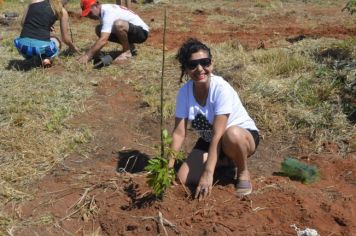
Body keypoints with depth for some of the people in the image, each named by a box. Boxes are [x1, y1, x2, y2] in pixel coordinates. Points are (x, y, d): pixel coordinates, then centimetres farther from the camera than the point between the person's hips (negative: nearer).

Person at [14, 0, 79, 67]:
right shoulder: (62, 11, 8)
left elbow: (23, 23, 18)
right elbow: (65, 38, 11)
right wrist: (73, 47, 32)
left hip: (23, 45, 3)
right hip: (42, 46, -3)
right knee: (56, 41, 31)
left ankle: (28, 55, 12)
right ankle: (47, 58, 3)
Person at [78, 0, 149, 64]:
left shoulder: (108, 12, -25)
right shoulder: (103, 11, 4)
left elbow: (103, 40, -33)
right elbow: (103, 37, 12)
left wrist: (88, 55, -30)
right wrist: (92, 53, 4)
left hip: (141, 32, -10)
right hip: (131, 32, 10)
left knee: (118, 24, -38)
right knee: (99, 30, 0)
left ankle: (127, 52, -12)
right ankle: (130, 47, 9)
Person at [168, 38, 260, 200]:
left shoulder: (221, 88, -29)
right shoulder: (184, 92, -14)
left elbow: (218, 134, -33)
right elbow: (179, 132, -12)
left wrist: (208, 173, -37)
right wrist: (168, 166, -18)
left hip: (244, 135, -5)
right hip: (209, 141, 5)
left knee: (232, 134, -41)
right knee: (184, 178, -13)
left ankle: (243, 172, -8)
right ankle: (224, 163, 15)